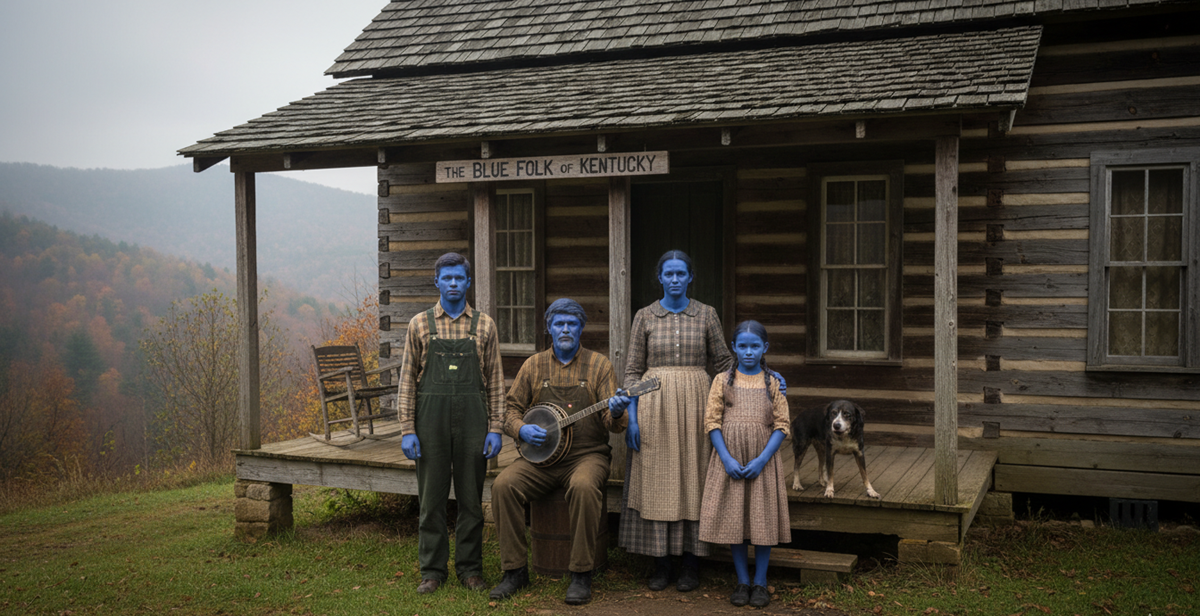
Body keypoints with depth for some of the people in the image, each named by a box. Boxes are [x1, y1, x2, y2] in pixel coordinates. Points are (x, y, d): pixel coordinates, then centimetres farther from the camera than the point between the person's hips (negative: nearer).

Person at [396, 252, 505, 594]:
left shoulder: (484, 325, 7)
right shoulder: (420, 324, 5)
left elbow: (495, 380, 6)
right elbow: (408, 379, 4)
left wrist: (495, 428, -1)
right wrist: (407, 430, -3)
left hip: (472, 419, 0)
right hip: (431, 419, 0)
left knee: (471, 497, 6)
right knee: (432, 497, 5)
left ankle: (470, 568, 17)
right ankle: (432, 570, 15)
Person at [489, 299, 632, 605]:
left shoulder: (598, 364, 4)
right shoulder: (534, 365, 11)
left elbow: (612, 422, -2)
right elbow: (512, 408, 13)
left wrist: (616, 413, -26)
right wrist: (521, 430, -9)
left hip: (587, 455, -3)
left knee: (584, 486, -35)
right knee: (504, 485, -23)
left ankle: (581, 574, -20)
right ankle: (515, 570, -8)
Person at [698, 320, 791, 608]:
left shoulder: (773, 383, 2)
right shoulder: (722, 381, 3)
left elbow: (781, 425, -2)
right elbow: (712, 422, -2)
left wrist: (762, 460, -14)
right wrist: (727, 459, -13)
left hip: (762, 462, 0)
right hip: (730, 461, 1)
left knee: (763, 519, 2)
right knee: (733, 519, 4)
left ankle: (760, 583, 15)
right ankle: (742, 581, 17)